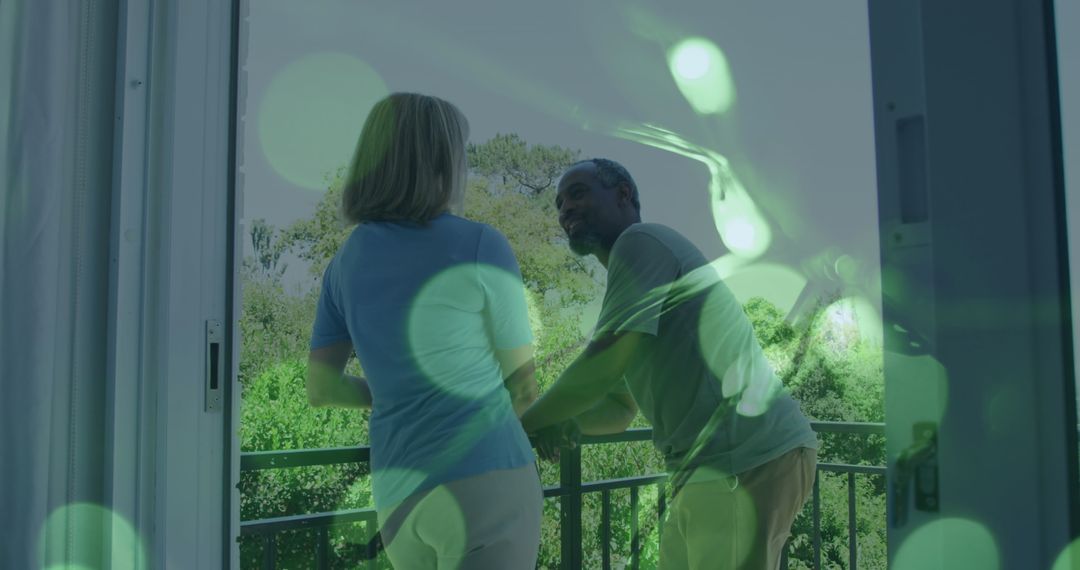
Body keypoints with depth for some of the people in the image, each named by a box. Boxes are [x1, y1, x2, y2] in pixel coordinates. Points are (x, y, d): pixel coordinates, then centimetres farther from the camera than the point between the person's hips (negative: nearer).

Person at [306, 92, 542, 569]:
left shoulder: (346, 262, 8)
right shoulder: (482, 246, -10)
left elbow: (320, 388, 12)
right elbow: (521, 383, -2)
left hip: (401, 496, 7)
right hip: (487, 483, -6)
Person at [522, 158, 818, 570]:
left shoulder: (641, 241, -6)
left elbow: (602, 367, -16)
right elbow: (619, 408, 24)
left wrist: (526, 421, -1)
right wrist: (564, 424, 3)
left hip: (751, 460, -10)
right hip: (719, 466, 10)